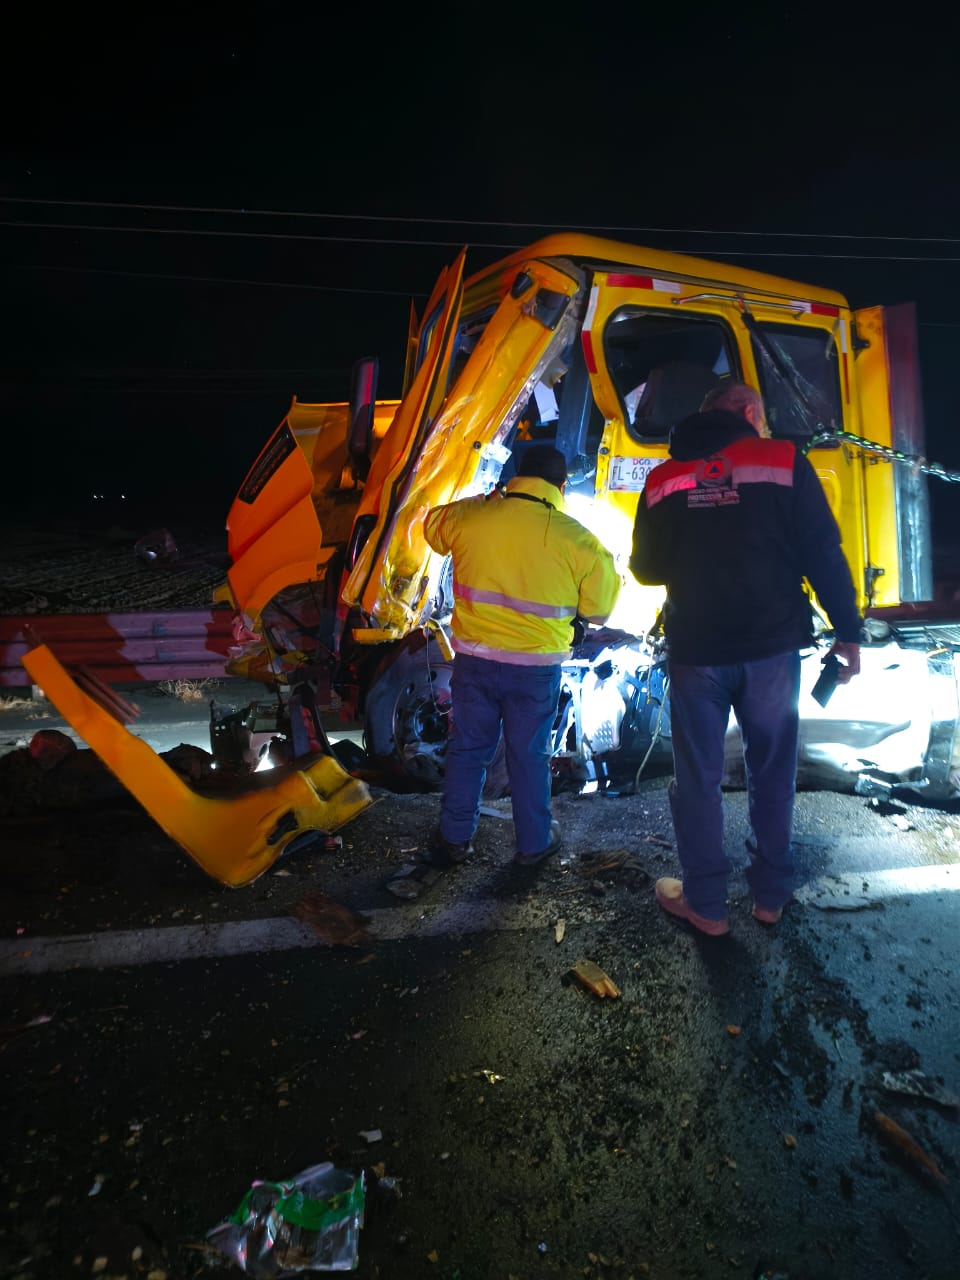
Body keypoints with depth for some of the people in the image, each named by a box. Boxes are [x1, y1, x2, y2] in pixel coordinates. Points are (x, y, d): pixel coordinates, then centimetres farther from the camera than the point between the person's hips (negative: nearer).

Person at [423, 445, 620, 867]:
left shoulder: (469, 517, -7)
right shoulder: (578, 540, -11)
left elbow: (433, 525, 16)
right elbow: (600, 610, -3)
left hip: (474, 658, 2)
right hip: (537, 667, -1)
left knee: (467, 748, 17)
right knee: (529, 755, 15)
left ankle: (454, 838, 32)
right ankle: (534, 843, 33)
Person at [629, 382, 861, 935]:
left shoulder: (664, 478, 3)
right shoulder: (783, 460, -2)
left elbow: (646, 568, 9)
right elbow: (824, 555, -6)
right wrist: (848, 631, 1)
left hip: (695, 651, 1)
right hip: (771, 646, 0)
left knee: (698, 777, 10)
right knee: (773, 772, 15)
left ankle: (706, 903, 21)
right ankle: (772, 893, 28)